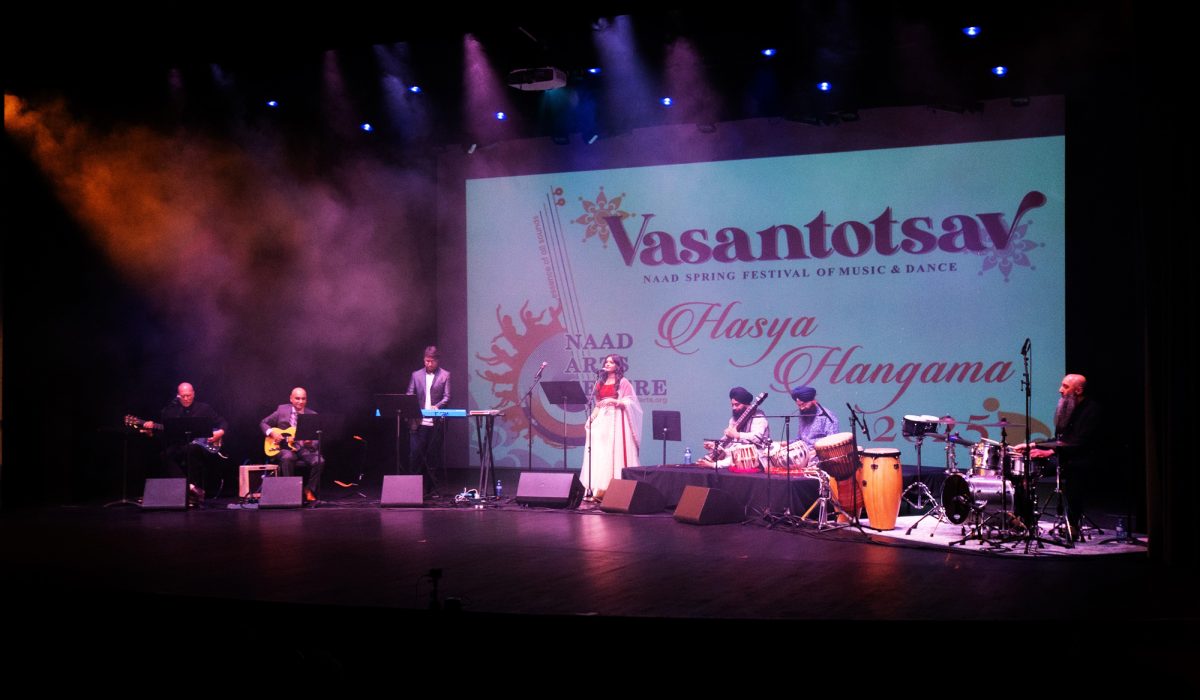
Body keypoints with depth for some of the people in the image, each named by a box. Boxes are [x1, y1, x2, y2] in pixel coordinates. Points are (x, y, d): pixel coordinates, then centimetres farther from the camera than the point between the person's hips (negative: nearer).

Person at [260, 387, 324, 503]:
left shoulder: (312, 415, 4)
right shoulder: (282, 410, 3)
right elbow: (263, 423, 11)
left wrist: (311, 442, -19)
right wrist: (271, 432, -9)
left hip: (305, 448, 1)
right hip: (285, 447, -1)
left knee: (319, 461, -27)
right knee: (287, 458, -37)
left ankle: (309, 491, -7)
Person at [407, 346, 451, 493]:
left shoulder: (445, 375, 5)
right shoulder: (416, 375, 10)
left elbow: (446, 397, -1)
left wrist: (436, 406, -19)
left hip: (436, 422, -1)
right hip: (418, 422, 1)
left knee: (433, 455, 3)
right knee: (415, 454, -3)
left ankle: (431, 485, 11)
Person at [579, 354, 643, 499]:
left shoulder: (623, 382, 1)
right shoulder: (600, 383, 17)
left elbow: (629, 402, -6)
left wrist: (614, 401, -20)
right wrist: (591, 419, 8)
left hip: (616, 420, -6)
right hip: (601, 420, 6)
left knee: (614, 451, -10)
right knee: (598, 452, -1)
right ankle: (597, 488, 0)